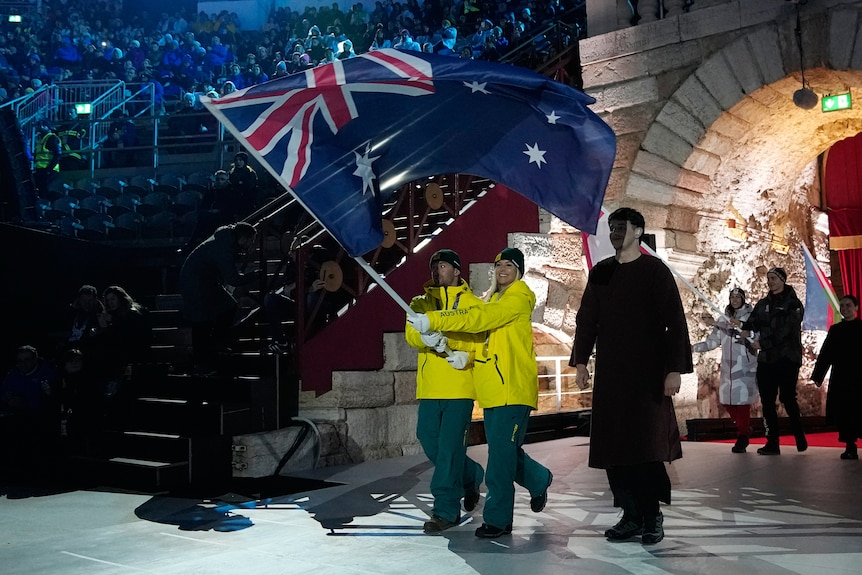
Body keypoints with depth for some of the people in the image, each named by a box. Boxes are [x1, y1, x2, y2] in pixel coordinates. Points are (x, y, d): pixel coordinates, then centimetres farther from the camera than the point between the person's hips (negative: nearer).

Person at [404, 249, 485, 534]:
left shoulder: (473, 304, 5)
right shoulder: (421, 303, 14)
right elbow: (411, 334, -3)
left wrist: (466, 356, -20)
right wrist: (426, 337, -25)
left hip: (459, 385, -4)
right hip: (429, 385, 4)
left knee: (450, 446, -7)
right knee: (430, 441, 8)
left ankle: (446, 509, 3)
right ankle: (471, 476, 34)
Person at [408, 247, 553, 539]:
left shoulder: (519, 298, -8)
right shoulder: (493, 299, 20)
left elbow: (479, 318, -22)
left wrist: (433, 320, -28)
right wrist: (466, 355, 3)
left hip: (513, 389, -9)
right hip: (492, 391, 9)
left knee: (502, 453, -8)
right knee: (506, 450, 17)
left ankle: (497, 518, 0)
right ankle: (539, 480, 42)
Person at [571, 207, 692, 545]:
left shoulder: (655, 271, -3)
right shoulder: (600, 272, 10)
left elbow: (675, 322, -7)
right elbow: (586, 319, 14)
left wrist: (675, 369, -13)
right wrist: (580, 361, 8)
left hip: (647, 374, -4)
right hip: (610, 374, 5)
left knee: (647, 444, -5)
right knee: (614, 446, 3)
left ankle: (652, 517, 9)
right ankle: (632, 516, 12)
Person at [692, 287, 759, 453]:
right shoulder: (724, 319, 13)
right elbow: (712, 341, 10)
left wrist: (742, 325, -25)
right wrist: (693, 347, -2)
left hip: (746, 367, -5)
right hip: (728, 367, 5)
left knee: (742, 400, -11)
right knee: (726, 401, 4)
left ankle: (742, 438, 2)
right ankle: (745, 429, 27)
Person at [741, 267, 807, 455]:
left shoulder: (793, 304, -3)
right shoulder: (763, 304, 15)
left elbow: (785, 331, -13)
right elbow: (753, 320, 7)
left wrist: (762, 344, -17)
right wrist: (746, 328, -16)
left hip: (787, 359, -5)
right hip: (766, 360, 5)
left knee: (787, 398, -6)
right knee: (767, 401, 1)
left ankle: (800, 437, 16)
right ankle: (772, 443, 5)